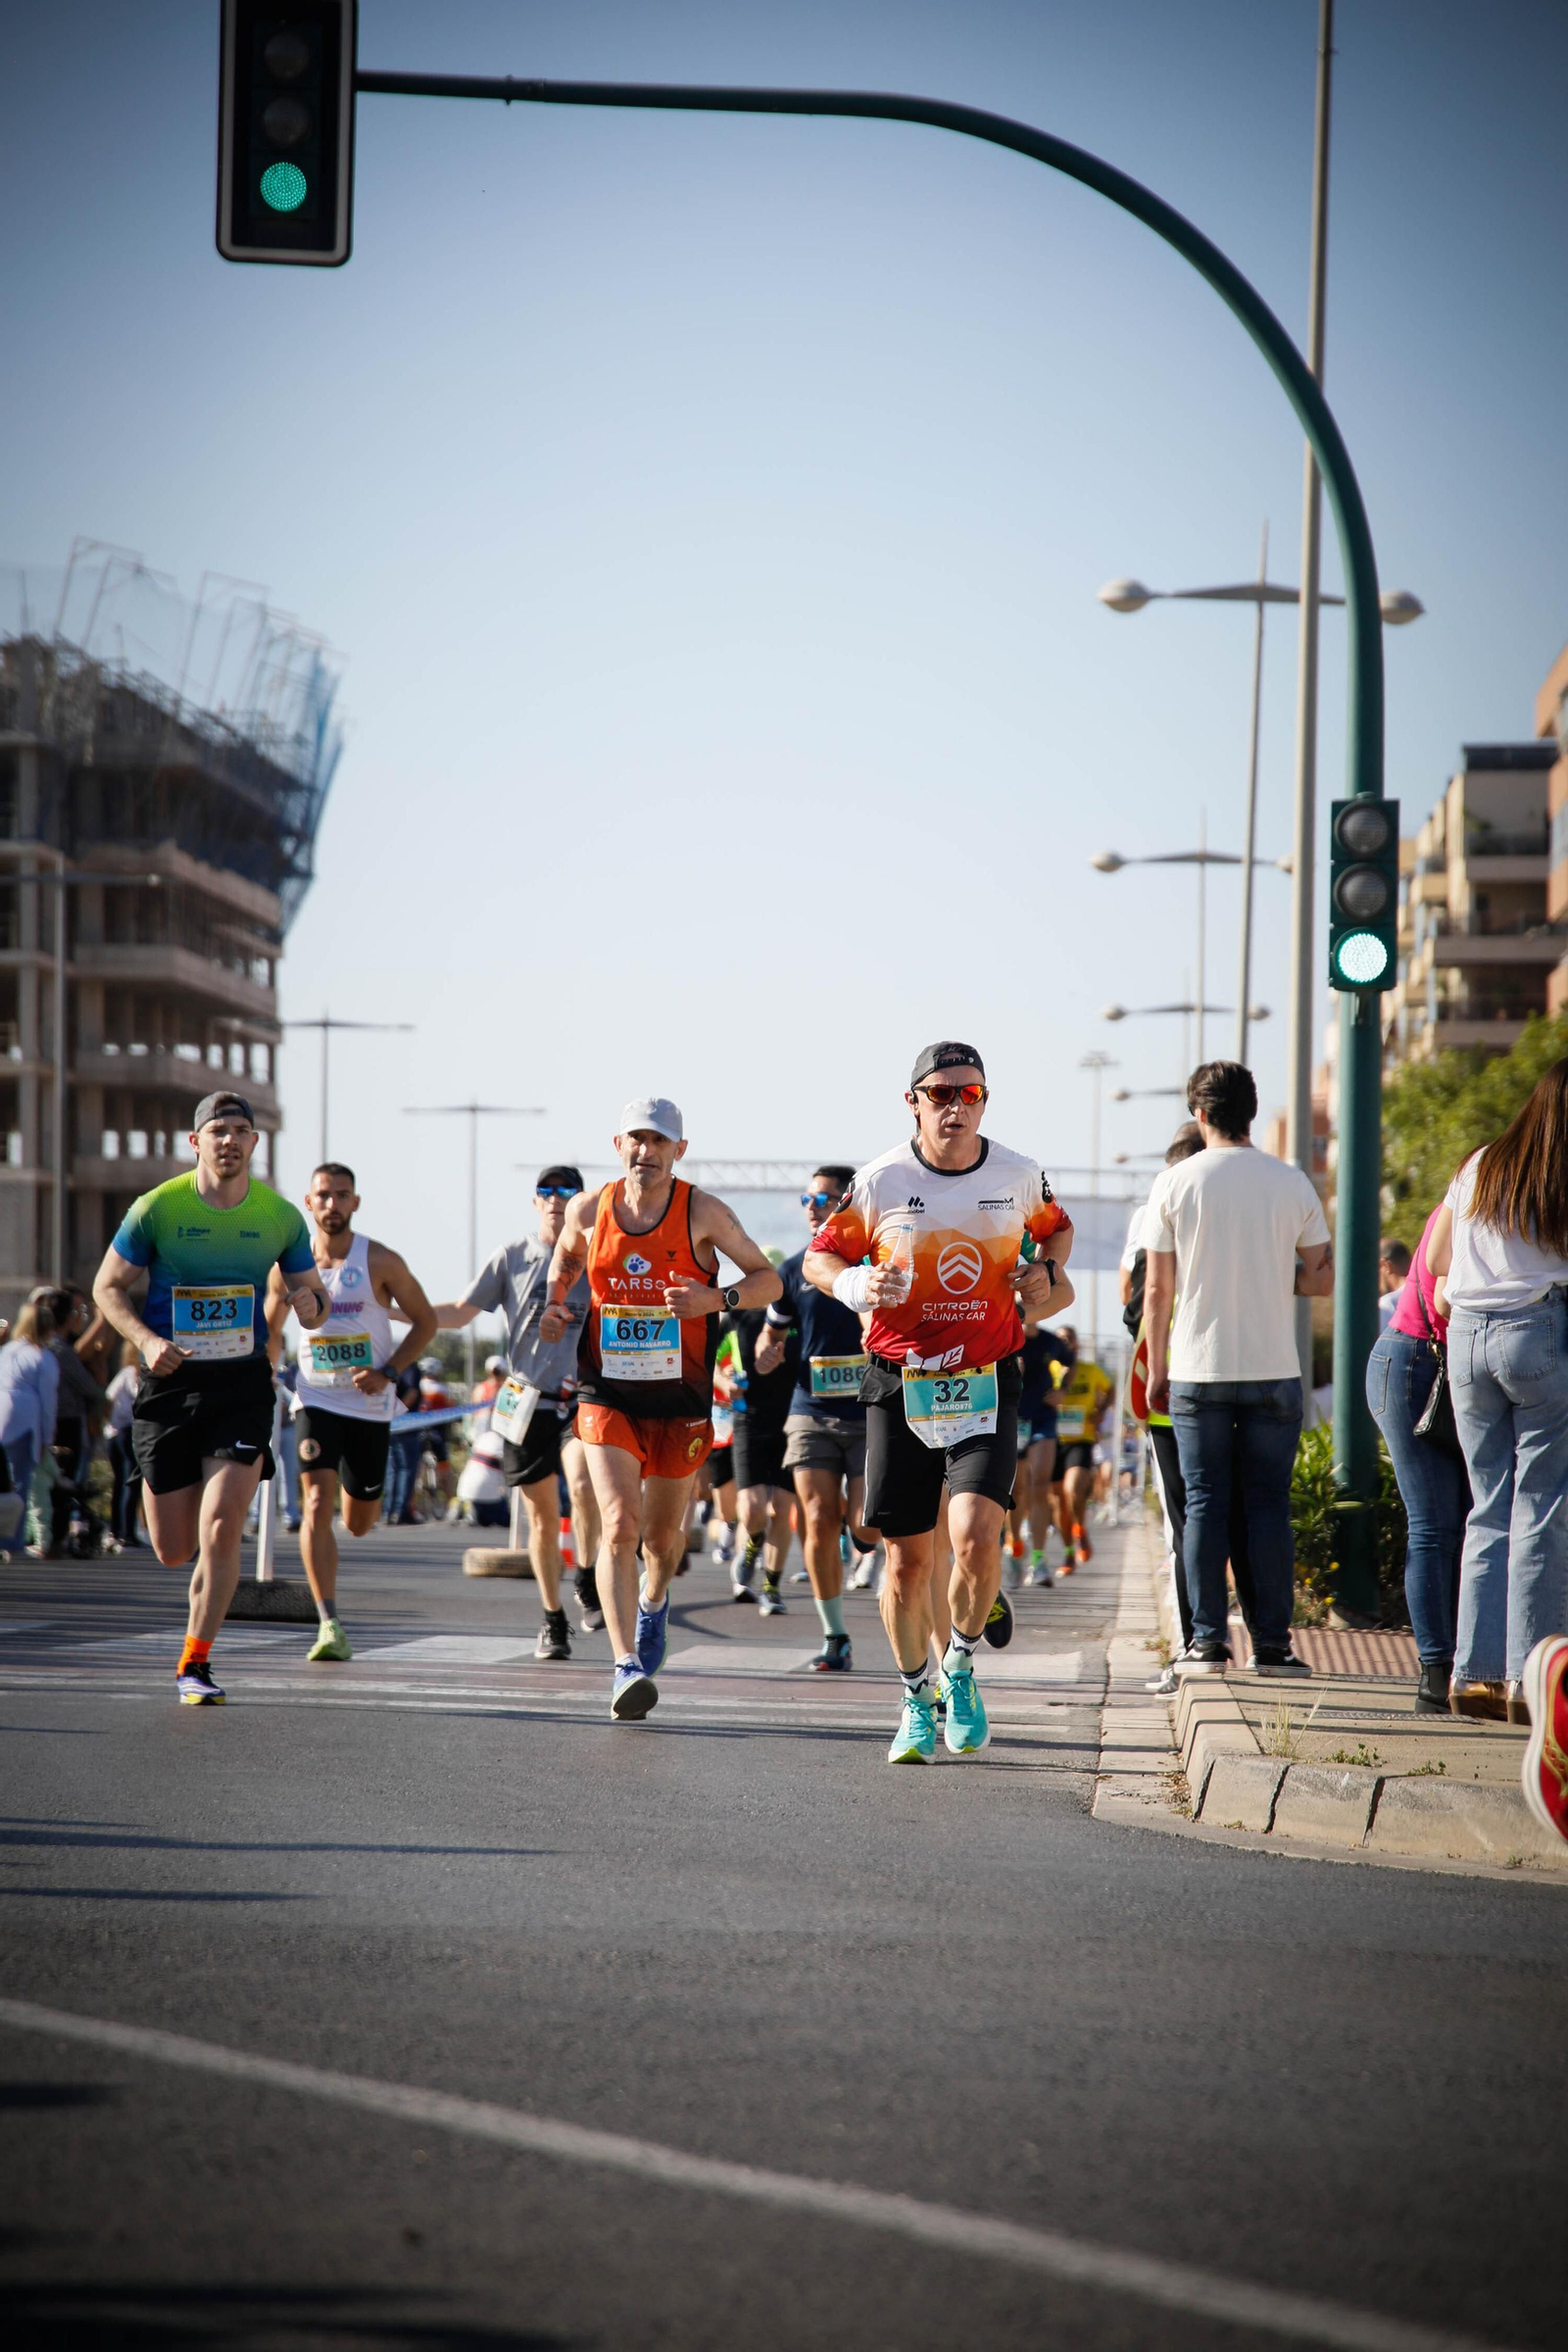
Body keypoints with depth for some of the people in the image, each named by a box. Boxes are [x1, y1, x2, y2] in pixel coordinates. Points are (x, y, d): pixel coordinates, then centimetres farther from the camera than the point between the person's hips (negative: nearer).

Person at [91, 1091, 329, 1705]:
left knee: (220, 1530, -15)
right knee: (173, 1552, 3)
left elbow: (315, 1298, 12)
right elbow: (108, 1287, 3)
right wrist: (146, 1340, -15)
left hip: (242, 1383, 0)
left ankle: (194, 1665, -1)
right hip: (170, 1381, 0)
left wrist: (312, 1305, -13)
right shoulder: (157, 1208, -5)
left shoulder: (280, 1217, 1)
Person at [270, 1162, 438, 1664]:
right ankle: (329, 1626, -19)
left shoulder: (381, 1262, -7)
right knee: (317, 1504, -18)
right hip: (315, 1400, 0)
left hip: (370, 1404, 0)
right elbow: (270, 1330, 15)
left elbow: (425, 1321, 0)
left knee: (359, 1523, 11)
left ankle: (360, 1488, 51)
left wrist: (388, 1371, -13)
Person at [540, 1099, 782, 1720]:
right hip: (608, 1394, 0)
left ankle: (654, 1602, 51)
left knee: (663, 1535, 15)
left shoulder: (703, 1213, -8)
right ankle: (627, 1666, -22)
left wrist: (715, 1299, -22)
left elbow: (768, 1280, -3)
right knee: (620, 1526, -18)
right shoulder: (589, 1209, -2)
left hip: (681, 1399, 0)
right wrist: (556, 1303, 2)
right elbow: (566, 1255, 21)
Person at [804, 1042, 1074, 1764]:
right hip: (900, 1388, 0)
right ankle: (916, 1702, 24)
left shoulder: (1018, 1176, 1)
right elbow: (819, 1258, 6)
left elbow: (1056, 1226, 22)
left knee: (976, 1539, -19)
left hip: (986, 1387, 0)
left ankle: (961, 1665, 8)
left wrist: (1046, 1270, 2)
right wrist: (854, 1284, -15)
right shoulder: (880, 1181, -3)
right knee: (907, 1561, 3)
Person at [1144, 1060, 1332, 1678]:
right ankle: (1271, 1643, 3)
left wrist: (1155, 1370, 7)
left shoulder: (1175, 1184, -2)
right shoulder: (1292, 1185, 1)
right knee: (1269, 1503, 4)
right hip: (1274, 1371, 1)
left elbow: (1157, 1290, 0)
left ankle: (1207, 1640, 2)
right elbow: (1322, 1280, 4)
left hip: (1197, 1371, -1)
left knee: (1204, 1503, 4)